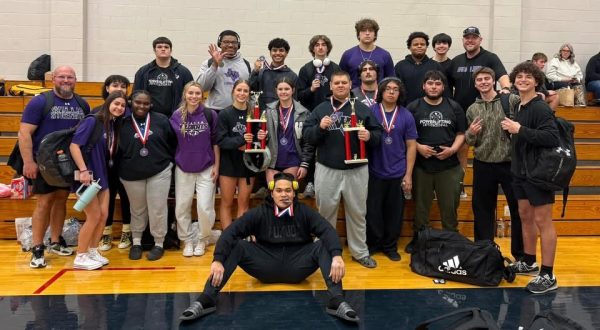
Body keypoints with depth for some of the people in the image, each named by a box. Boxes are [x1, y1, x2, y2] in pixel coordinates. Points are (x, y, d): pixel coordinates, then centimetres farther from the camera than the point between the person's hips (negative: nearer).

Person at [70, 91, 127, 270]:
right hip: (87, 176, -8)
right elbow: (74, 145, -20)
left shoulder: (114, 125, 9)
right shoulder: (92, 121, -14)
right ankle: (80, 257, 10)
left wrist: (102, 174, 5)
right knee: (94, 216, -4)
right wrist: (83, 170, -25)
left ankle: (92, 251, 24)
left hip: (102, 176, 8)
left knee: (103, 215, 8)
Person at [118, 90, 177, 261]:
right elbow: (117, 148, 2)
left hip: (159, 172, -1)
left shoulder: (161, 120, -3)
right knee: (137, 210, 15)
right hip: (132, 174, 1)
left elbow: (173, 142, 4)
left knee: (157, 210, 4)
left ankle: (159, 244, 19)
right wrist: (122, 168, 0)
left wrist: (168, 161, 3)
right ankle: (136, 242, 30)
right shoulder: (123, 123, -4)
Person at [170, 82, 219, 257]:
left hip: (206, 168, -1)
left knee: (205, 207, -4)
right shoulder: (176, 116, -3)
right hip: (183, 168, 2)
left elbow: (215, 142, -1)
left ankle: (202, 239, 19)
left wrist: (216, 166, -2)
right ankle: (187, 240, 23)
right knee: (182, 207, 5)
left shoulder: (210, 115, -6)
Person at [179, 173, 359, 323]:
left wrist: (336, 255, -34)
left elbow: (328, 231, -13)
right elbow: (231, 232, -11)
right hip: (266, 267, 0)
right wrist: (218, 260, -29)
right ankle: (206, 300, -30)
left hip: (297, 267, 0)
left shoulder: (304, 212, 0)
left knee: (323, 245, -22)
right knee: (235, 245, -21)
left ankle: (337, 301, -36)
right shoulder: (260, 212, -1)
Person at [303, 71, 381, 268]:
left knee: (357, 213, 10)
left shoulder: (362, 109, 6)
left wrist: (369, 136, -17)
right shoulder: (320, 109, 6)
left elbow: (378, 135, 4)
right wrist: (319, 128, -17)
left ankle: (360, 252, 24)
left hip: (357, 170, 0)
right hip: (327, 170, 0)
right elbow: (306, 135, 1)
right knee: (326, 212, 11)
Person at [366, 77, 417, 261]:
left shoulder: (406, 116, 2)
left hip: (397, 173, 1)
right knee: (373, 211, 6)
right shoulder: (370, 112, -2)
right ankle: (373, 244, 24)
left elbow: (411, 146, 3)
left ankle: (390, 246, 25)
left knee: (395, 212, 9)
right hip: (374, 172, -1)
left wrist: (408, 175, -1)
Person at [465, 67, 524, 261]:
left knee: (519, 209, 5)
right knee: (483, 209, 11)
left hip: (510, 163, -3)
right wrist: (471, 133, -7)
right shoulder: (472, 110, 8)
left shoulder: (511, 100, -3)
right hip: (483, 166, 3)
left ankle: (520, 254, 20)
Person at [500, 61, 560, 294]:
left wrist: (520, 130, -27)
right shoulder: (520, 108, 9)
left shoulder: (540, 107, -16)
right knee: (525, 217, 16)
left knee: (542, 221, -3)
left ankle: (548, 276, 6)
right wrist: (513, 131, -2)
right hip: (521, 171, 8)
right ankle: (528, 263, 31)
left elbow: (552, 138, -27)